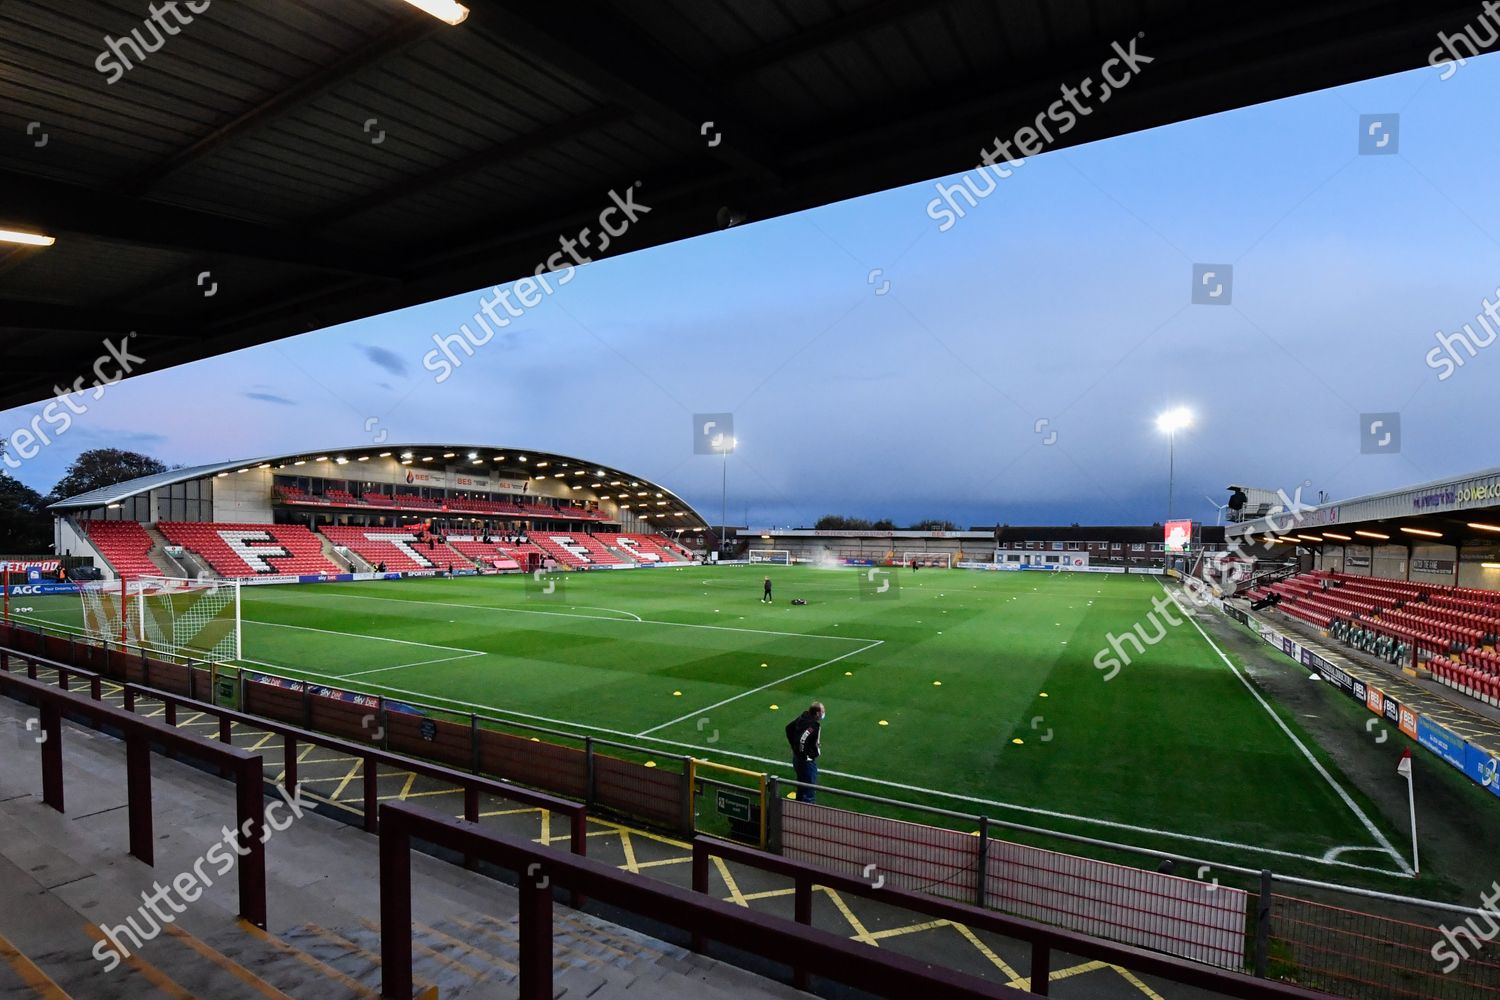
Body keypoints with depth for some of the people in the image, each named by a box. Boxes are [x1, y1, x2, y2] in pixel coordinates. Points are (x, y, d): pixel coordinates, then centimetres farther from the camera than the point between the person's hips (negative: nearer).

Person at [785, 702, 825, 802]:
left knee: (802, 787, 26)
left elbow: (789, 727, 12)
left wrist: (794, 746, 16)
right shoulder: (813, 726, -28)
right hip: (807, 761, -10)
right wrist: (805, 756, -22)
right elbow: (802, 741, -39)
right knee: (809, 792, 0)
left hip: (797, 758, 10)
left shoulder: (803, 717, 0)